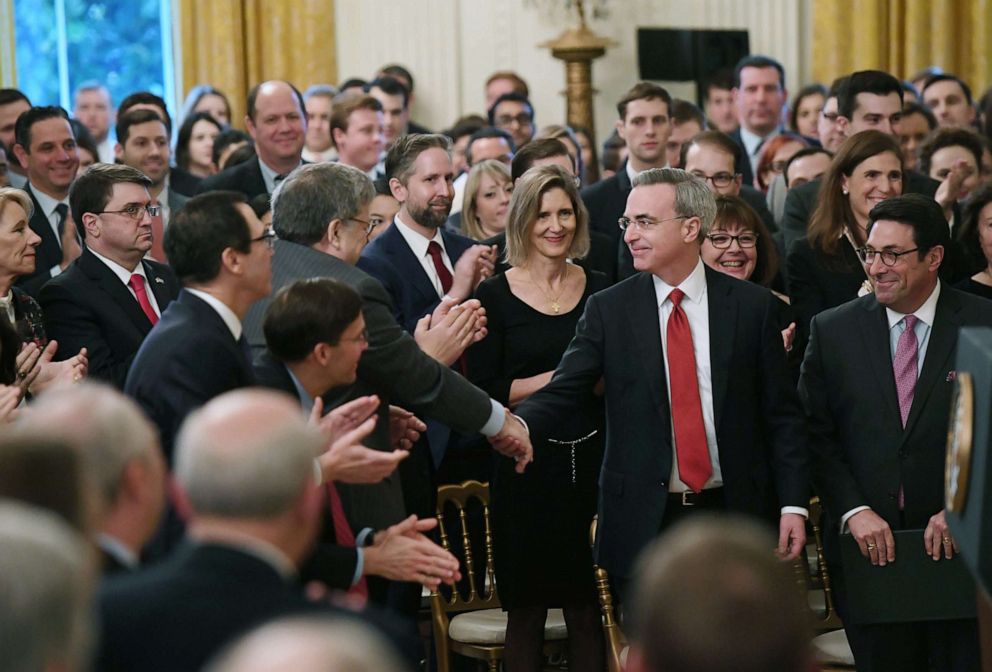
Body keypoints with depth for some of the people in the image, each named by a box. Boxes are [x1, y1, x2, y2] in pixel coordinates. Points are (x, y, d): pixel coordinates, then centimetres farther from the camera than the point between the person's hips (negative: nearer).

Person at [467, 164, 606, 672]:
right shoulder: (495, 297, -2)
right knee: (526, 610, 3)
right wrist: (561, 376, -13)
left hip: (592, 460, 2)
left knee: (587, 610, 5)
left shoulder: (601, 290, 7)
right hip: (526, 468, -2)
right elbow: (484, 393, -7)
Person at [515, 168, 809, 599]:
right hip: (644, 525, 0)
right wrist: (515, 427, -28)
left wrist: (793, 504, -3)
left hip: (734, 514, 0)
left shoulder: (752, 305, 2)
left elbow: (781, 416, 3)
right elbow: (562, 393, -7)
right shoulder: (608, 310, 2)